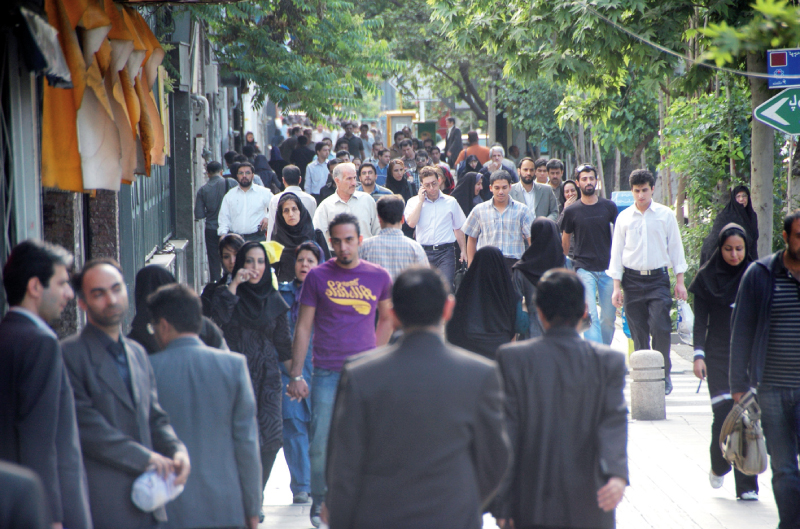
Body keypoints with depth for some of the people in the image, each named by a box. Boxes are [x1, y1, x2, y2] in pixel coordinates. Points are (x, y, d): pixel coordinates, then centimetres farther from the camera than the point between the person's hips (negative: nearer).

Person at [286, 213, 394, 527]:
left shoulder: (378, 277, 5)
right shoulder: (318, 277, 1)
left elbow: (387, 318, 21)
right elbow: (303, 327, 3)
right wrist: (295, 375, -1)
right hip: (327, 372, -1)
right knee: (321, 443, -1)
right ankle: (320, 501, 18)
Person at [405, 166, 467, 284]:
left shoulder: (451, 202, 10)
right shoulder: (414, 202, 8)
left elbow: (458, 228, 17)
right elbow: (411, 223, -11)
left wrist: (463, 250, 12)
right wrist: (421, 200, -5)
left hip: (445, 252, -1)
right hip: (424, 252, 1)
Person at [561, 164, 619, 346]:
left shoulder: (609, 207, 5)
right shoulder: (571, 211, 2)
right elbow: (565, 240, 13)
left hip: (607, 268, 2)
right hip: (584, 268, -2)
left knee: (609, 317, 4)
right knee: (591, 316, -14)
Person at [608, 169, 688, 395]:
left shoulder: (665, 215, 4)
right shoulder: (624, 218, 7)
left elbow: (675, 247, 8)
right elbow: (617, 252, 8)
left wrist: (679, 281, 4)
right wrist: (616, 286, 3)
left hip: (658, 277, -1)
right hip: (632, 280, 2)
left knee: (660, 328, -13)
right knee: (638, 333, 2)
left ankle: (664, 375, -1)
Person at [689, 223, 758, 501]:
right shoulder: (707, 277, 2)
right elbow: (700, 320, 2)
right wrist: (699, 354, -8)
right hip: (719, 355, -1)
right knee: (724, 411, -13)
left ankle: (746, 486, 0)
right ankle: (719, 465, 15)